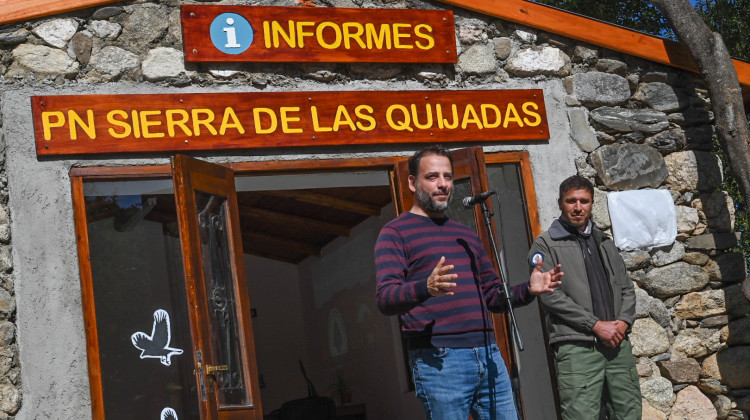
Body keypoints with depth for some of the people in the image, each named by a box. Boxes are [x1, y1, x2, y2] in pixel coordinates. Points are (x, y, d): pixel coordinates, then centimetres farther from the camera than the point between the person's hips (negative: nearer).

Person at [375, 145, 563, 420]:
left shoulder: (467, 235, 23)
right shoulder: (395, 233, 2)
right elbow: (385, 299, -11)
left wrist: (527, 290, 7)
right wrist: (426, 287, -30)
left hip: (488, 355, 6)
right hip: (438, 360, -6)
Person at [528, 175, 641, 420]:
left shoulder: (605, 243, 22)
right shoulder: (545, 246, 3)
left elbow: (626, 288, 20)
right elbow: (550, 295, -9)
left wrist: (624, 322, -1)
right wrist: (596, 325, -12)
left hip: (618, 344, 6)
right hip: (577, 347, -5)